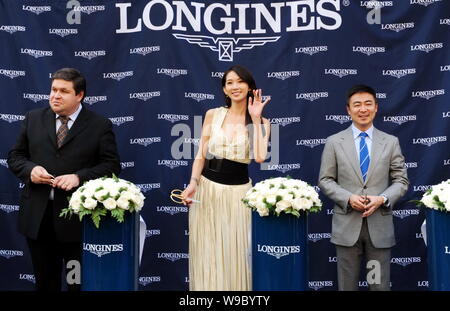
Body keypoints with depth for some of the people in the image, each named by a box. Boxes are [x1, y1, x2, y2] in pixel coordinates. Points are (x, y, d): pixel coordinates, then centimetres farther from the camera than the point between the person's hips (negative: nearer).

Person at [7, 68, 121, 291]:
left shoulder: (100, 125, -1)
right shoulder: (33, 119, 9)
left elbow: (111, 166, -4)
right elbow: (15, 156, 12)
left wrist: (79, 177, -19)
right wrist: (30, 169, -10)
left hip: (78, 216, -3)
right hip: (37, 216, 3)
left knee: (80, 282, 7)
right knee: (45, 281, 15)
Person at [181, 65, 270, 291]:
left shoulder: (261, 122, 1)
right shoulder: (212, 115, 4)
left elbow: (260, 157, -16)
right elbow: (201, 155, 4)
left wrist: (255, 119, -11)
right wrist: (193, 183, -11)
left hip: (238, 192, -1)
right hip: (207, 188, 1)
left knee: (235, 254, 5)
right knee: (206, 253, 7)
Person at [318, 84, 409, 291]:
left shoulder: (391, 142, 6)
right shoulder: (334, 142, 3)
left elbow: (401, 180, 5)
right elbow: (325, 180, 2)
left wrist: (382, 199, -13)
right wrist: (348, 198, -14)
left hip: (380, 225, 1)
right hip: (347, 224, -1)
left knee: (380, 285, 7)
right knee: (347, 284, 8)